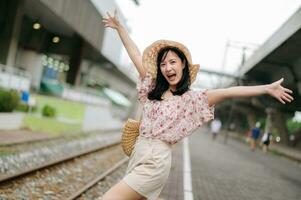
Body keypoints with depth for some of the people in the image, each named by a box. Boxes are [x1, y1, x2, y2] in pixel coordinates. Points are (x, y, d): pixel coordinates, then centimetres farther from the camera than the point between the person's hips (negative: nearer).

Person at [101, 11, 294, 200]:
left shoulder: (191, 98, -3)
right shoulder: (153, 89, 10)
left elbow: (227, 92, -13)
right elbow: (135, 55, 12)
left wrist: (267, 88, -19)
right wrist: (119, 26, 15)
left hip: (155, 161, -6)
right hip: (138, 152, 6)